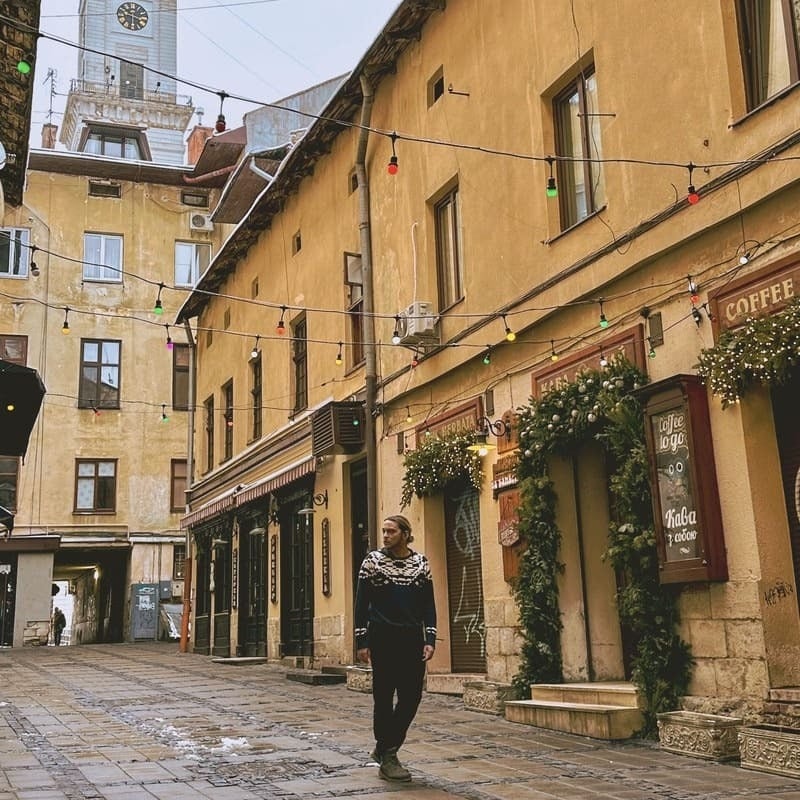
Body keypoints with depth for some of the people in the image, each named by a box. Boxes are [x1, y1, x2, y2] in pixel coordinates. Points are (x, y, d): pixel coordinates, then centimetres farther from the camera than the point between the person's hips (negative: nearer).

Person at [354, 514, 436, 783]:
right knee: (384, 697, 2)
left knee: (412, 696, 2)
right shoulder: (373, 560, 0)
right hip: (383, 639, -3)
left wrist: (430, 639, 0)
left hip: (412, 639, 3)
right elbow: (361, 602, -1)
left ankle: (385, 748, 20)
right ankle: (387, 758, 13)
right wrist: (361, 641, -5)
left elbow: (429, 603, 8)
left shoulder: (420, 562, 7)